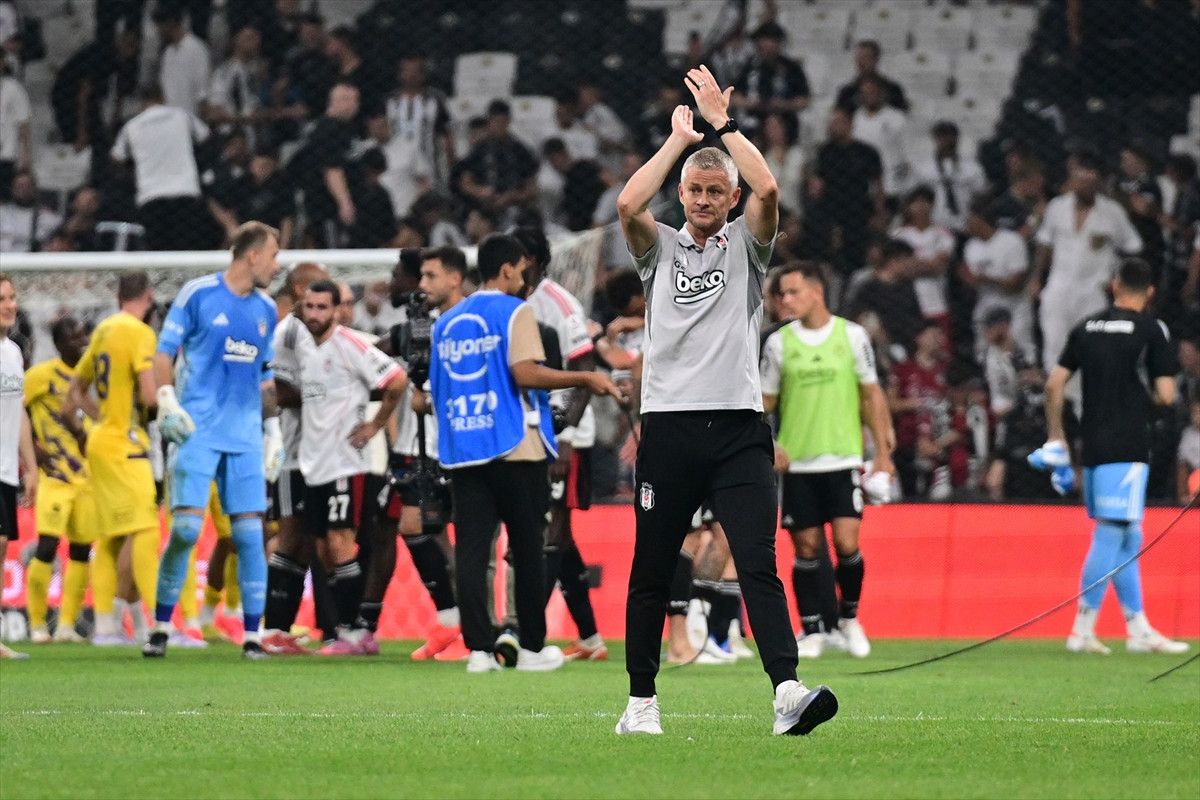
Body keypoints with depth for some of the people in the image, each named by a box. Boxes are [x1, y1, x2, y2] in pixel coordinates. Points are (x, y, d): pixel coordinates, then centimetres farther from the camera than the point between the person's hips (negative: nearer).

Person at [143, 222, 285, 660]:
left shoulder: (265, 309, 14)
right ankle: (160, 627, 0)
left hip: (245, 438, 5)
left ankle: (252, 636, 3)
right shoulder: (198, 294, -2)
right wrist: (166, 401, -13)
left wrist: (273, 429, 19)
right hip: (199, 431, -5)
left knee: (249, 533, -1)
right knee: (186, 527, -12)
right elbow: (164, 352, 0)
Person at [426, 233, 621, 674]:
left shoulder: (447, 322, 15)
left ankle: (479, 649, -7)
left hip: (462, 451, 5)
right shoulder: (514, 311, -3)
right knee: (527, 549, 5)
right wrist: (586, 379, -10)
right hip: (514, 447, -5)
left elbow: (435, 394, 17)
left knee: (471, 550, 0)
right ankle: (532, 648, 8)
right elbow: (525, 372, -16)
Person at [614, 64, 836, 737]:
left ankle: (788, 692, -24)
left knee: (759, 566, -12)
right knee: (651, 571, 7)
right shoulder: (660, 247, 13)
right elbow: (629, 204, -8)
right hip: (669, 424, 1)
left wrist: (723, 121, -4)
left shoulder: (746, 245, 10)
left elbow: (767, 190, -9)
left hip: (738, 428, -1)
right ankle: (642, 700, 17)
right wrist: (679, 138, -2)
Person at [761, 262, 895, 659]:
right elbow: (764, 402, 9)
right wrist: (768, 445, -8)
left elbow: (872, 395, 6)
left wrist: (882, 453, 3)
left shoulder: (852, 335, 1)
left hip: (843, 460, -1)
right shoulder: (778, 342, 3)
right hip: (798, 463, 1)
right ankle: (811, 629, 14)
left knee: (846, 542, -11)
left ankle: (849, 617, 12)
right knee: (806, 548, 2)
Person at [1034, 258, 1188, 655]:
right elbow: (1165, 395, -9)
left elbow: (1054, 385, 8)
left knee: (1127, 539, 14)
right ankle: (1082, 629, -9)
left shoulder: (1086, 328, 10)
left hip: (1093, 445, 6)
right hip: (1126, 448, -6)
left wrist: (1055, 438, 16)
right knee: (1111, 536, -6)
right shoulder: (1150, 329, -5)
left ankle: (1138, 629, 16)